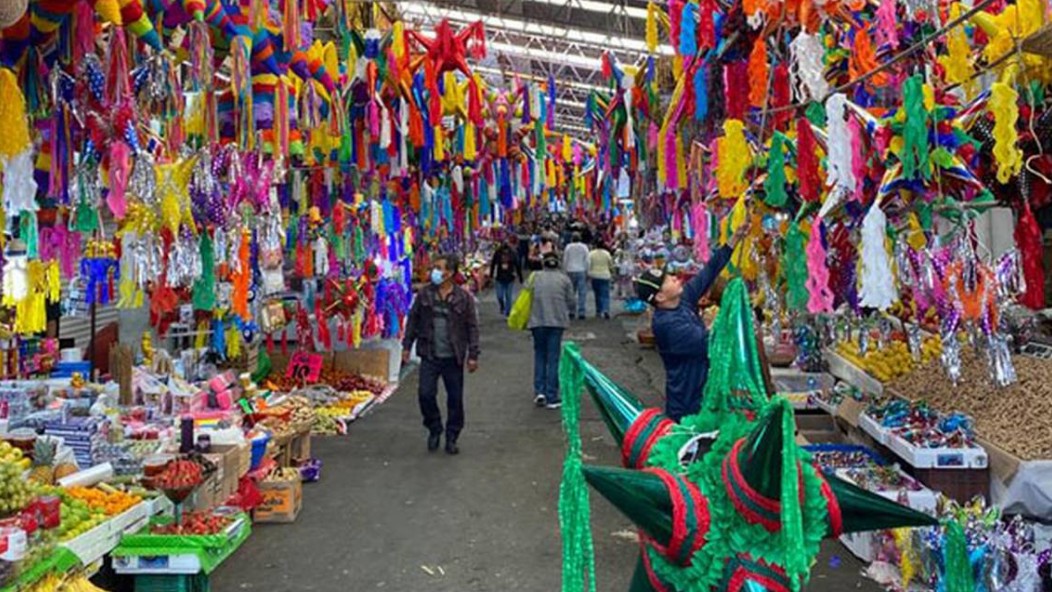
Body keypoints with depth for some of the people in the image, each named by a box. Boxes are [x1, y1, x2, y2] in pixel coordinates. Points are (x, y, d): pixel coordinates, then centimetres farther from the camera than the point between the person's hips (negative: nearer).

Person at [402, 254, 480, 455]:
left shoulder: (464, 297, -4)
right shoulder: (424, 294, 1)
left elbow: (472, 327, -1)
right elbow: (413, 320, 9)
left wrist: (473, 355, -3)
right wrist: (406, 346, 6)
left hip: (453, 358, -1)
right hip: (429, 356, 1)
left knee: (455, 399, 6)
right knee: (425, 394, -4)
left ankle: (451, 437, 22)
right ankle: (434, 429, 20)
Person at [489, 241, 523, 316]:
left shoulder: (513, 254, -8)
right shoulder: (497, 254, -7)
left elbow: (518, 267, -1)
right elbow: (493, 265, 2)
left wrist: (520, 278, 1)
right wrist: (491, 275, 3)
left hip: (510, 279, -1)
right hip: (499, 278, 1)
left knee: (508, 297, 3)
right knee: (499, 296, 2)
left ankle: (507, 313, 15)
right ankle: (502, 307, 33)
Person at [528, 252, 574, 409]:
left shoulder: (535, 277, 4)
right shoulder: (564, 278, 3)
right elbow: (571, 302, 4)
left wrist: (528, 316, 17)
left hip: (537, 321, 1)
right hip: (557, 321, -1)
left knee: (540, 355, 16)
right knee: (553, 358, 3)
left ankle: (539, 390, 5)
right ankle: (552, 398, 4)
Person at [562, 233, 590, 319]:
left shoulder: (568, 247, 0)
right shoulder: (584, 247, -2)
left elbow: (565, 260, 3)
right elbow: (587, 261, -4)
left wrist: (566, 270, 12)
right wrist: (587, 272, 2)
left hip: (571, 271, 2)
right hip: (581, 271, -2)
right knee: (582, 292, -1)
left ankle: (571, 312, 6)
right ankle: (581, 312, -5)